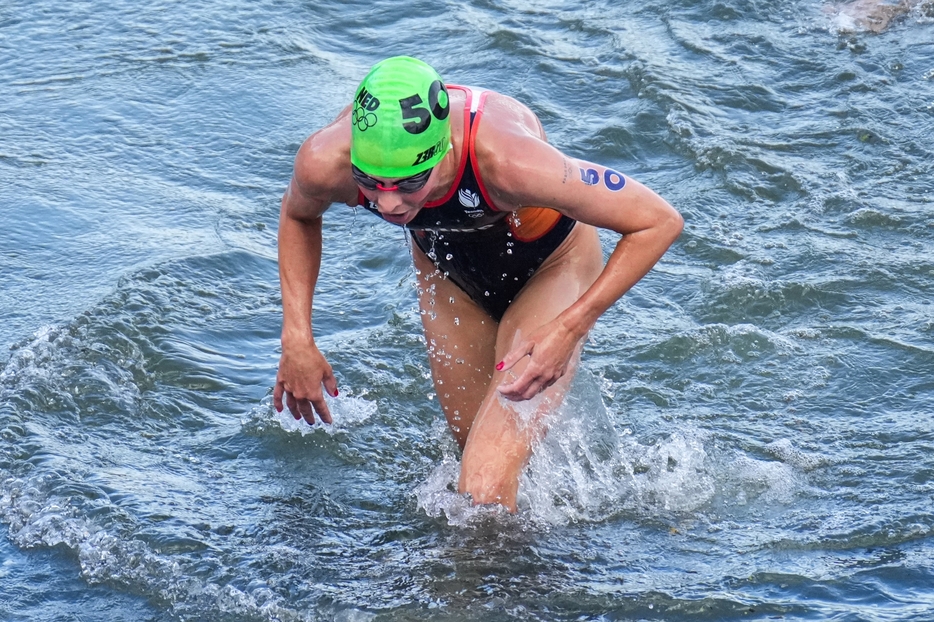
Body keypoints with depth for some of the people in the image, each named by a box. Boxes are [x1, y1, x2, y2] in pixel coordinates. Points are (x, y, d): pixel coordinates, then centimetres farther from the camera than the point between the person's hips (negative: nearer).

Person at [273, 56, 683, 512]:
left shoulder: (504, 159, -45)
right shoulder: (325, 162, -33)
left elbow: (659, 223, -32)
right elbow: (297, 216, -3)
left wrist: (569, 329, -35)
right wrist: (297, 340, -11)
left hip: (549, 266, -4)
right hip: (446, 266, 4)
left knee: (485, 487, -16)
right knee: (472, 441, 22)